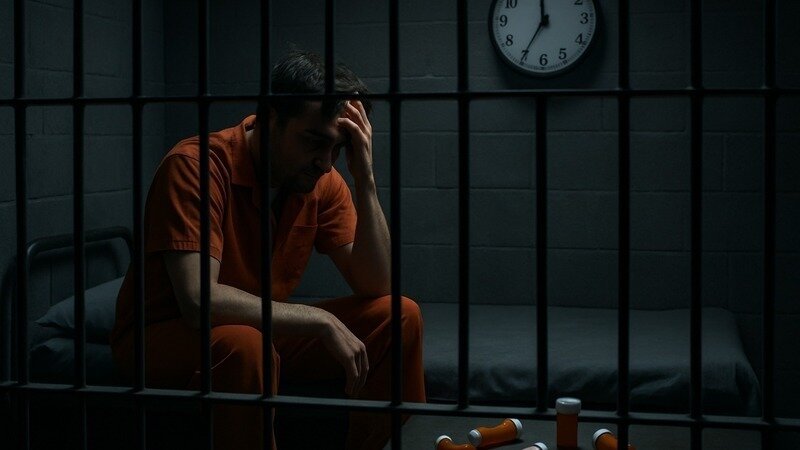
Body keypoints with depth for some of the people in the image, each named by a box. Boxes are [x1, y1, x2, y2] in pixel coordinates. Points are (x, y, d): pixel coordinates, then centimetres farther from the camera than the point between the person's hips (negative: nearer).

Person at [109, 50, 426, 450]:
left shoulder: (323, 182, -6)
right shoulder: (197, 165, -24)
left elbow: (375, 288, -9)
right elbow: (199, 301, -34)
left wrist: (365, 180, -20)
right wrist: (322, 321, -30)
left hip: (263, 329, 6)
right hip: (164, 335, -6)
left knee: (400, 316, -7)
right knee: (243, 346, -39)